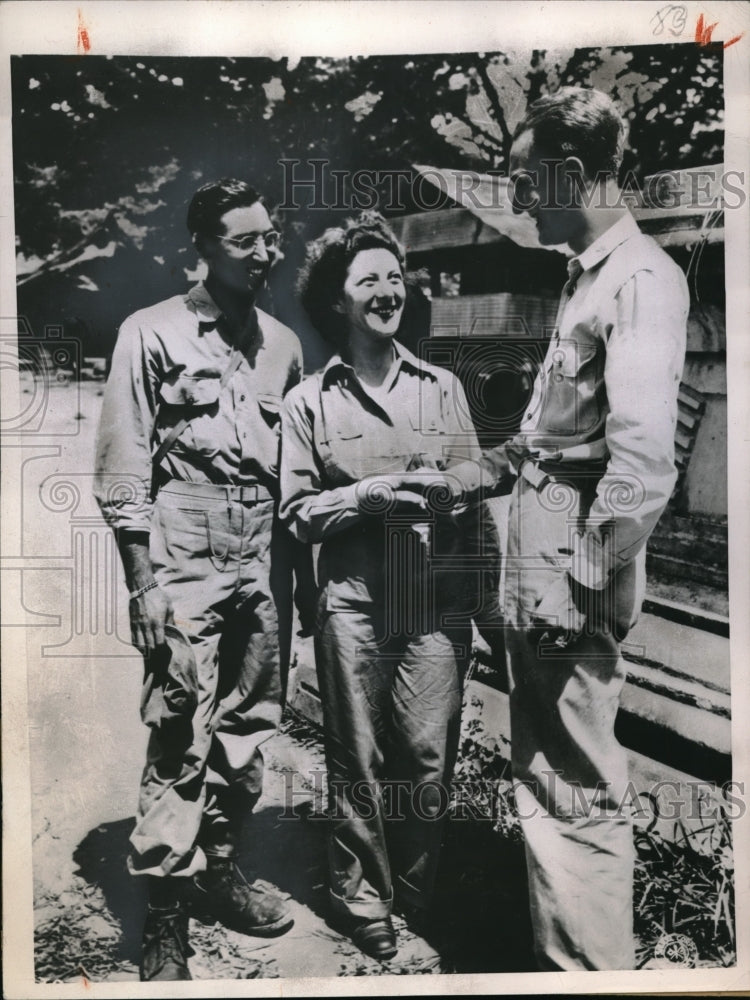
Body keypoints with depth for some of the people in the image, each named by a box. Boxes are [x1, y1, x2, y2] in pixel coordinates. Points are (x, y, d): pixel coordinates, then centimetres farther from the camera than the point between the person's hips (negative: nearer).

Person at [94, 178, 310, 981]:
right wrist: (143, 583, -10)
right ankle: (164, 919, 15)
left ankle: (220, 869, 31)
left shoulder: (282, 342, 13)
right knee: (179, 741, -1)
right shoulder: (152, 334, -1)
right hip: (185, 570, -4)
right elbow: (122, 471, -4)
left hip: (261, 569, 5)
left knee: (246, 732, 11)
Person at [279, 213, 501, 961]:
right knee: (357, 760, 8)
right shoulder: (308, 401, 5)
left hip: (437, 601, 2)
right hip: (352, 602, -1)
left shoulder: (443, 386, 11)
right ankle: (363, 903, 29)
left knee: (429, 755, 7)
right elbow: (295, 513, 2)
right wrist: (371, 493, -12)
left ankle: (418, 893, 32)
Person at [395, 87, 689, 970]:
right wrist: (457, 480, 19)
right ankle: (555, 948, 38)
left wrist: (582, 582, -18)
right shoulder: (585, 275, 17)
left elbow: (642, 461, -23)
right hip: (537, 563, 10)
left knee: (578, 792, 1)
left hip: (574, 575, -10)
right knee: (539, 774, 20)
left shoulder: (640, 278, -12)